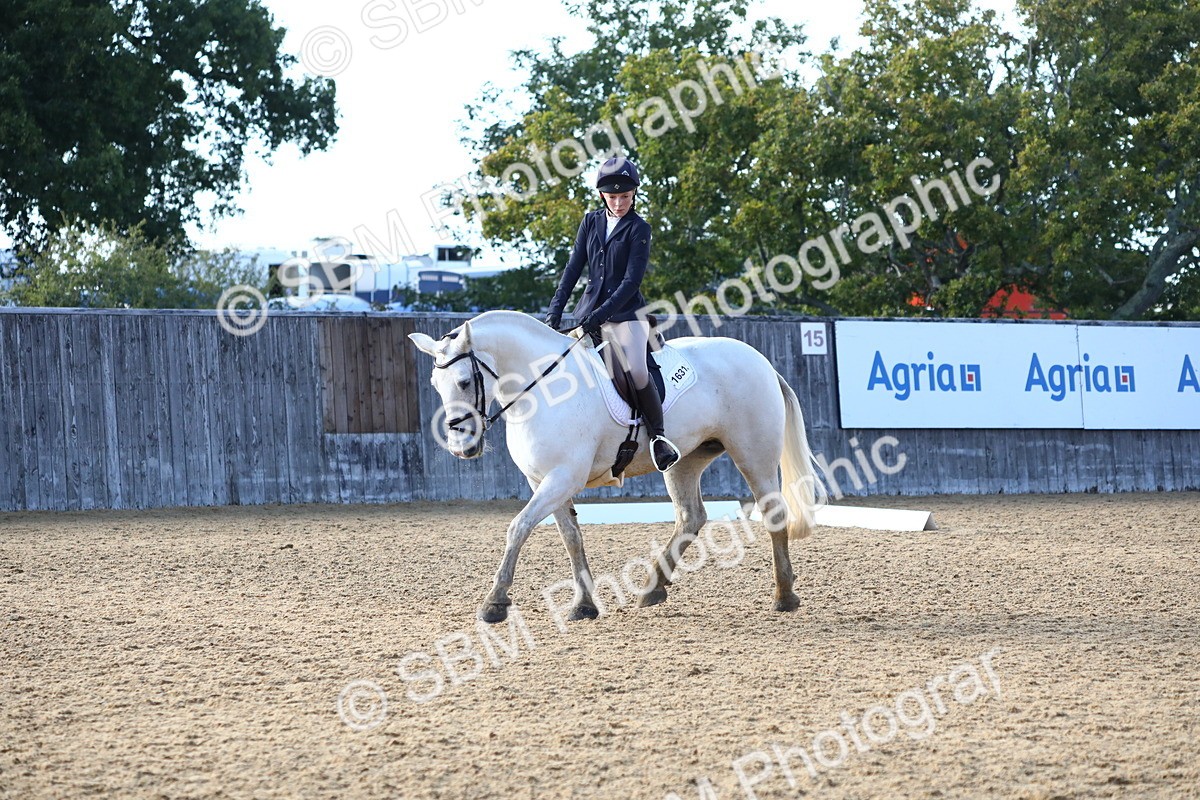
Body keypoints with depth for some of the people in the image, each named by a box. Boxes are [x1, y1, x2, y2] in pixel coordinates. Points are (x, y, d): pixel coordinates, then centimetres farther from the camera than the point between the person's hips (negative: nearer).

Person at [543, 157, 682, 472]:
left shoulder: (638, 229, -5)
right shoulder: (591, 221, 9)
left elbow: (632, 280, -12)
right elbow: (574, 266, 8)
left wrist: (603, 313, -22)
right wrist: (556, 308, -3)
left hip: (625, 312, -6)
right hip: (590, 308, 6)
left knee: (636, 371, -26)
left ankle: (658, 436, -10)